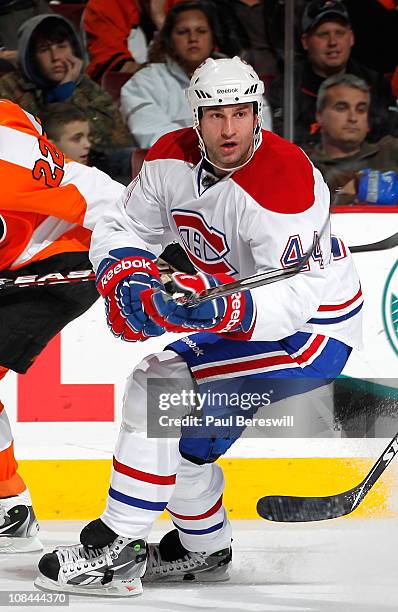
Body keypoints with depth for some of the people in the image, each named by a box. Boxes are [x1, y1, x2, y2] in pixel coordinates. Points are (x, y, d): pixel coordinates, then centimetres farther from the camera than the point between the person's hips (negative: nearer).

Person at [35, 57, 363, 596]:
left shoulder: (285, 181, -30)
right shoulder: (172, 158, -7)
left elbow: (292, 299, -34)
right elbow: (121, 228, 0)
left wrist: (221, 309, -49)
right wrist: (127, 278, -21)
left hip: (314, 327, -9)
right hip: (248, 317, 9)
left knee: (159, 387, -20)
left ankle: (115, 552, -17)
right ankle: (203, 549, 33)